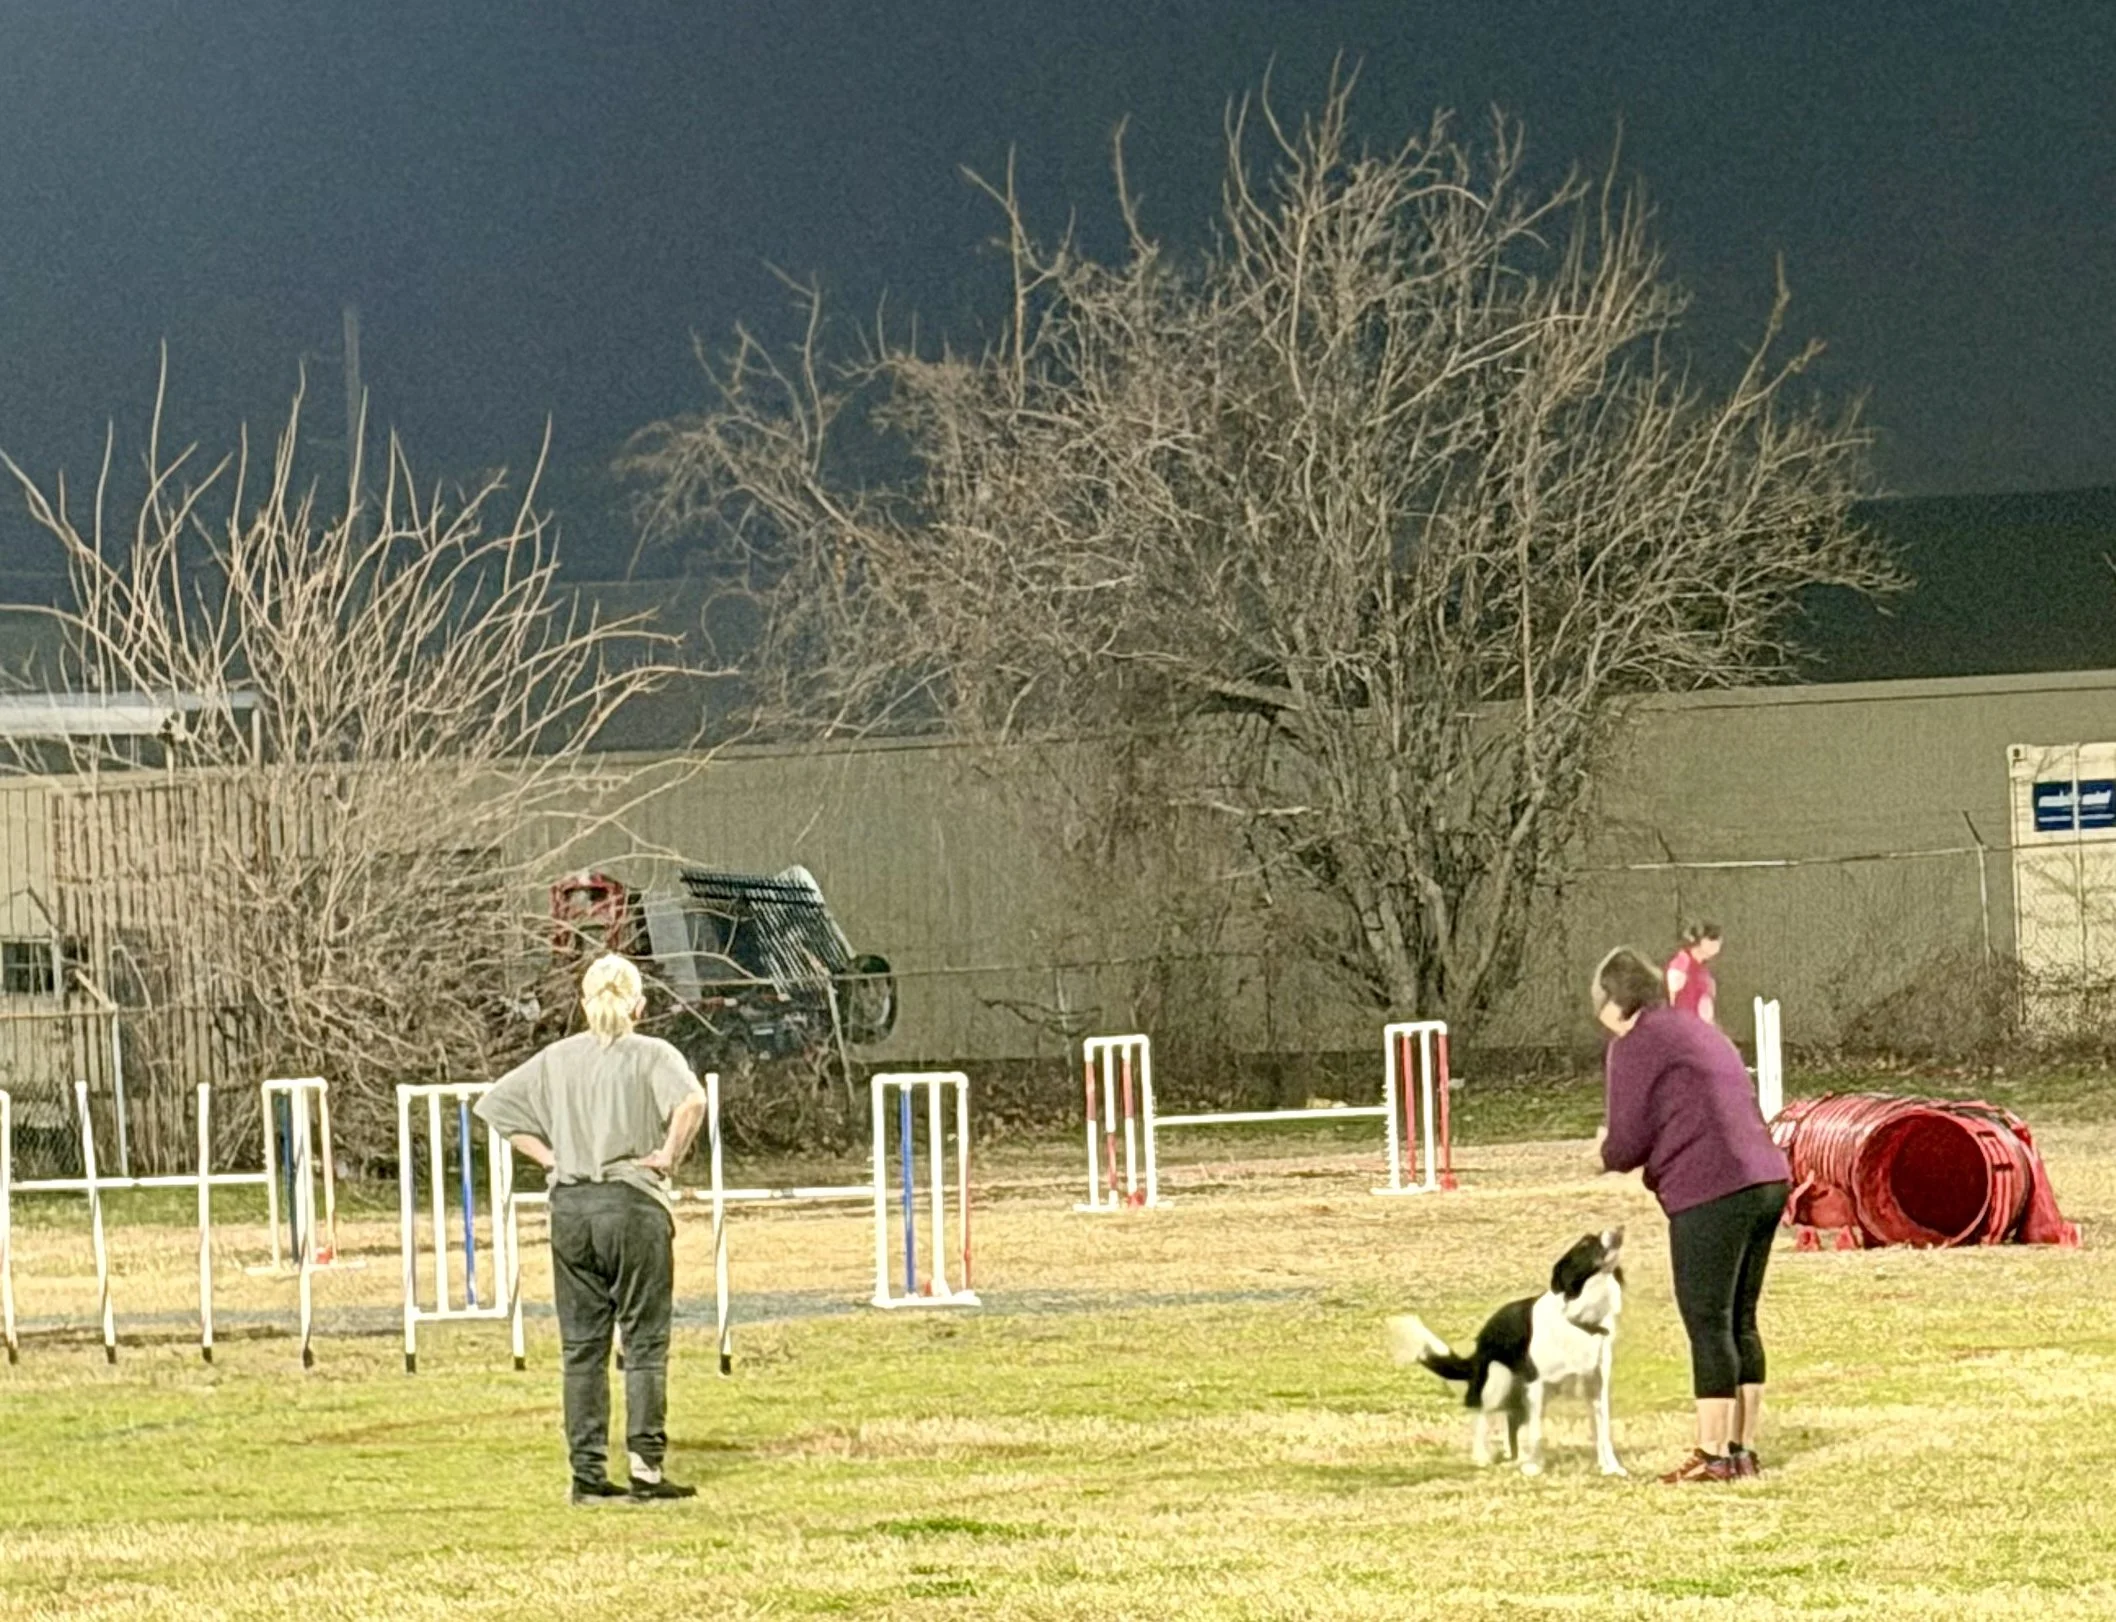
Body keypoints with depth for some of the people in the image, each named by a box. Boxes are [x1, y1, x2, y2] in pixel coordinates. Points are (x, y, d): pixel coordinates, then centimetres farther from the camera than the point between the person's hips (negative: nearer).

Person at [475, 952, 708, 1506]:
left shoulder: (557, 1058, 8)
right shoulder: (651, 1055, -5)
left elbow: (496, 1102, 9)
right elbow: (691, 1100, -24)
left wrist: (547, 1155, 8)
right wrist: (668, 1156, -11)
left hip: (570, 1205, 4)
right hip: (632, 1202, -4)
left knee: (582, 1345, 8)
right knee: (644, 1341, 1)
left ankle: (588, 1472, 7)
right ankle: (645, 1465, -4)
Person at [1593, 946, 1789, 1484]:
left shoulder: (1636, 1045, -3)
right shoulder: (1702, 1033, 24)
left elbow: (1625, 1146, -6)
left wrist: (1609, 1148, 16)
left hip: (1712, 1195, -9)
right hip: (1766, 1181, 9)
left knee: (1708, 1324, -4)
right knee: (1740, 1322, 14)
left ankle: (1713, 1454, -4)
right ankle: (1743, 1448, 16)